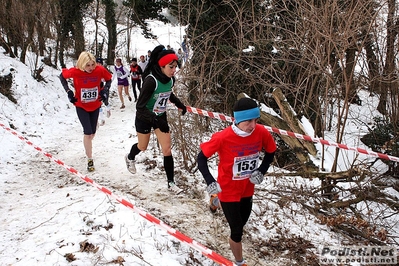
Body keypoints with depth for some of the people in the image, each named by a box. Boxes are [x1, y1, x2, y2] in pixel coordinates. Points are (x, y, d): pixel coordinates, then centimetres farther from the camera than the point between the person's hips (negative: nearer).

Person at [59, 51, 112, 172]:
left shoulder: (100, 70, -21)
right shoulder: (75, 71, -24)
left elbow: (109, 79, -1)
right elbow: (62, 76, -5)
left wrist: (105, 90, -16)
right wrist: (68, 91, -13)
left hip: (95, 106, 3)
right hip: (81, 106, -3)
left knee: (92, 133, 15)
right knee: (88, 132, -10)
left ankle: (87, 145, 49)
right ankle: (90, 160, 3)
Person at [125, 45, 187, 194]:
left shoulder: (170, 80, -11)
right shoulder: (151, 80, -32)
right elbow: (140, 106, -34)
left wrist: (179, 104, 4)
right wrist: (156, 121, -44)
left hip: (160, 117, 5)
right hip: (144, 118, -4)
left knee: (167, 149, -1)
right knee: (143, 146, 19)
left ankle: (171, 183, 9)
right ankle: (130, 158, 54)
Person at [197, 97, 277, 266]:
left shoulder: (261, 133, -17)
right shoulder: (223, 137, -29)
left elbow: (270, 152, 4)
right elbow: (202, 157, -15)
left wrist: (261, 171, -8)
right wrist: (210, 183, -23)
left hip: (247, 190, 4)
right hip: (228, 191, -4)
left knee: (241, 223, 24)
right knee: (237, 231, 5)